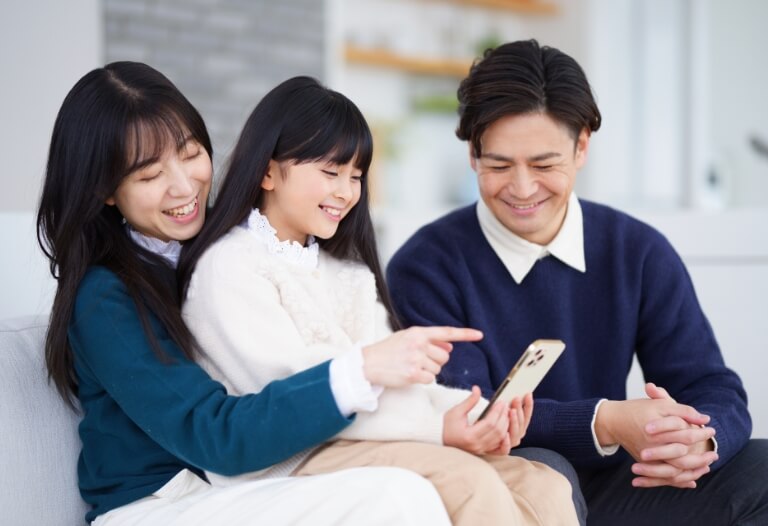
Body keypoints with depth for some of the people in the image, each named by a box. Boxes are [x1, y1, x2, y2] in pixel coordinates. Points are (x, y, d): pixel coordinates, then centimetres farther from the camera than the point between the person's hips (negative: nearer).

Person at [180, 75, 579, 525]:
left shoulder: (346, 270, 22)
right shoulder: (230, 266, -3)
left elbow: (388, 383, 10)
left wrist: (472, 411, -10)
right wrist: (436, 427, -21)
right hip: (290, 460, -7)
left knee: (545, 489, -12)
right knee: (470, 484, -28)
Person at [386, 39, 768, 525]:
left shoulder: (640, 253, 2)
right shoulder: (425, 267, -7)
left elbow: (716, 392, -3)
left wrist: (696, 439, -28)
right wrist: (605, 423, -32)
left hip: (607, 487, 4)